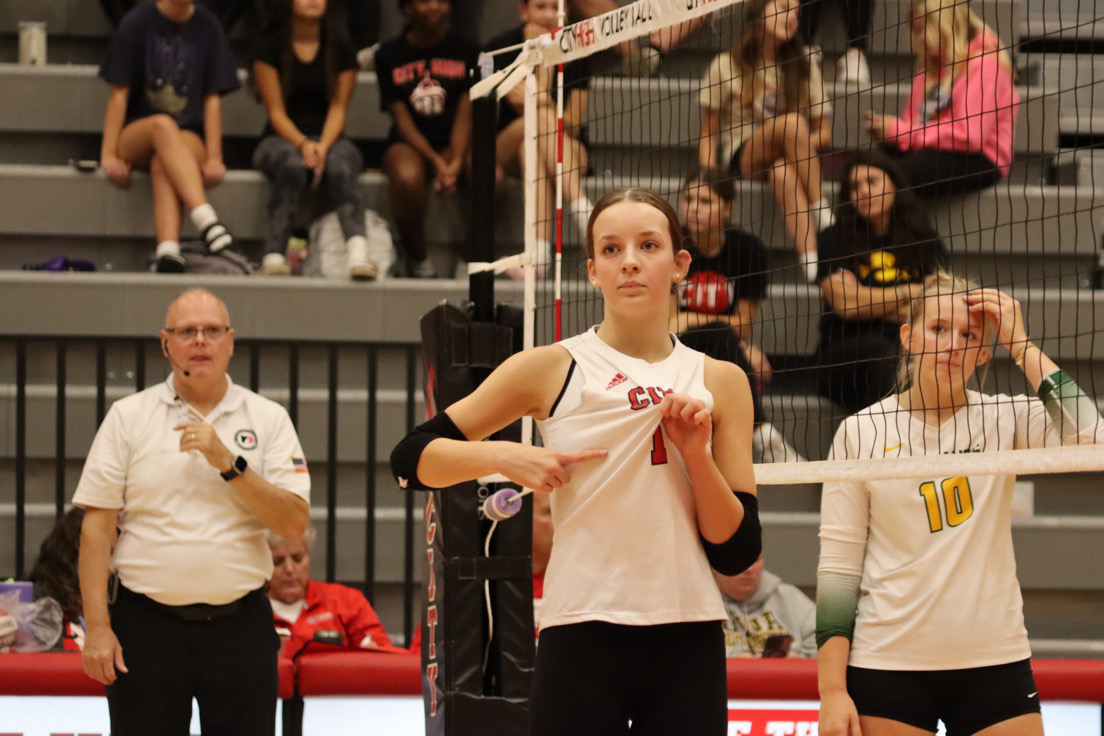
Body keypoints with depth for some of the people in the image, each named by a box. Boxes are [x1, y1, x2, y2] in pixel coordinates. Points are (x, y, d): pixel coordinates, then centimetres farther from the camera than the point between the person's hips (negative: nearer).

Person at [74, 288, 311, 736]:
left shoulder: (267, 419, 6)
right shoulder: (128, 417, 4)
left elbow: (294, 523, -3)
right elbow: (97, 526, 0)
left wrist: (228, 463, -14)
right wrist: (97, 627, -7)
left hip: (240, 626, 1)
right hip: (147, 623, -1)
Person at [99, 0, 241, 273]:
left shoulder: (207, 27, 5)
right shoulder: (138, 23, -1)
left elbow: (212, 99, 3)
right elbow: (119, 94, -3)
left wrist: (214, 158, -6)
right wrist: (109, 155, -10)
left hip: (187, 138, 1)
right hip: (136, 135, -1)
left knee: (162, 166, -35)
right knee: (163, 125, -37)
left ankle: (167, 251, -57)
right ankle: (206, 219, -54)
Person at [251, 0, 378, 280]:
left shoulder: (342, 50, 7)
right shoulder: (269, 49, 2)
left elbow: (338, 108, 1)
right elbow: (276, 112, -4)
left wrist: (323, 146, -18)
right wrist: (303, 144, -21)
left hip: (329, 138, 1)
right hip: (282, 139, -1)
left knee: (341, 167, -35)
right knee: (292, 166, -38)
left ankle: (358, 248, -57)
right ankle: (274, 255, -42)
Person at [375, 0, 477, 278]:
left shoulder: (464, 51, 5)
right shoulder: (389, 55, 1)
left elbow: (464, 116, -2)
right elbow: (402, 119, -4)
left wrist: (455, 163, -20)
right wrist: (436, 162, -19)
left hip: (454, 144, 2)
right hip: (409, 144, -2)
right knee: (407, 176, -38)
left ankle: (471, 258, -7)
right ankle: (418, 261, -15)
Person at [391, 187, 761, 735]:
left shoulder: (719, 381, 9)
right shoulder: (550, 369, 3)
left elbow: (737, 553, 5)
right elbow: (410, 459, 4)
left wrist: (696, 453, -8)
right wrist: (502, 456, -12)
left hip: (688, 646, 2)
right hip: (581, 642, -2)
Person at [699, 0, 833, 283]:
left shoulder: (804, 63, 8)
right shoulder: (726, 65, 1)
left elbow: (823, 132, 9)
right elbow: (708, 134, 4)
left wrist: (801, 146, -14)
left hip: (790, 160, 2)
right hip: (740, 157, -2)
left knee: (783, 173, -38)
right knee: (792, 121, -34)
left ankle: (811, 261, -46)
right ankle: (820, 211, -38)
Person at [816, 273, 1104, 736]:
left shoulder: (1005, 419, 4)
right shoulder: (861, 432, 2)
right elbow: (837, 566, 1)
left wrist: (1021, 344, -9)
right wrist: (832, 689, -5)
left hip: (994, 663, 1)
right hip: (887, 663, -1)